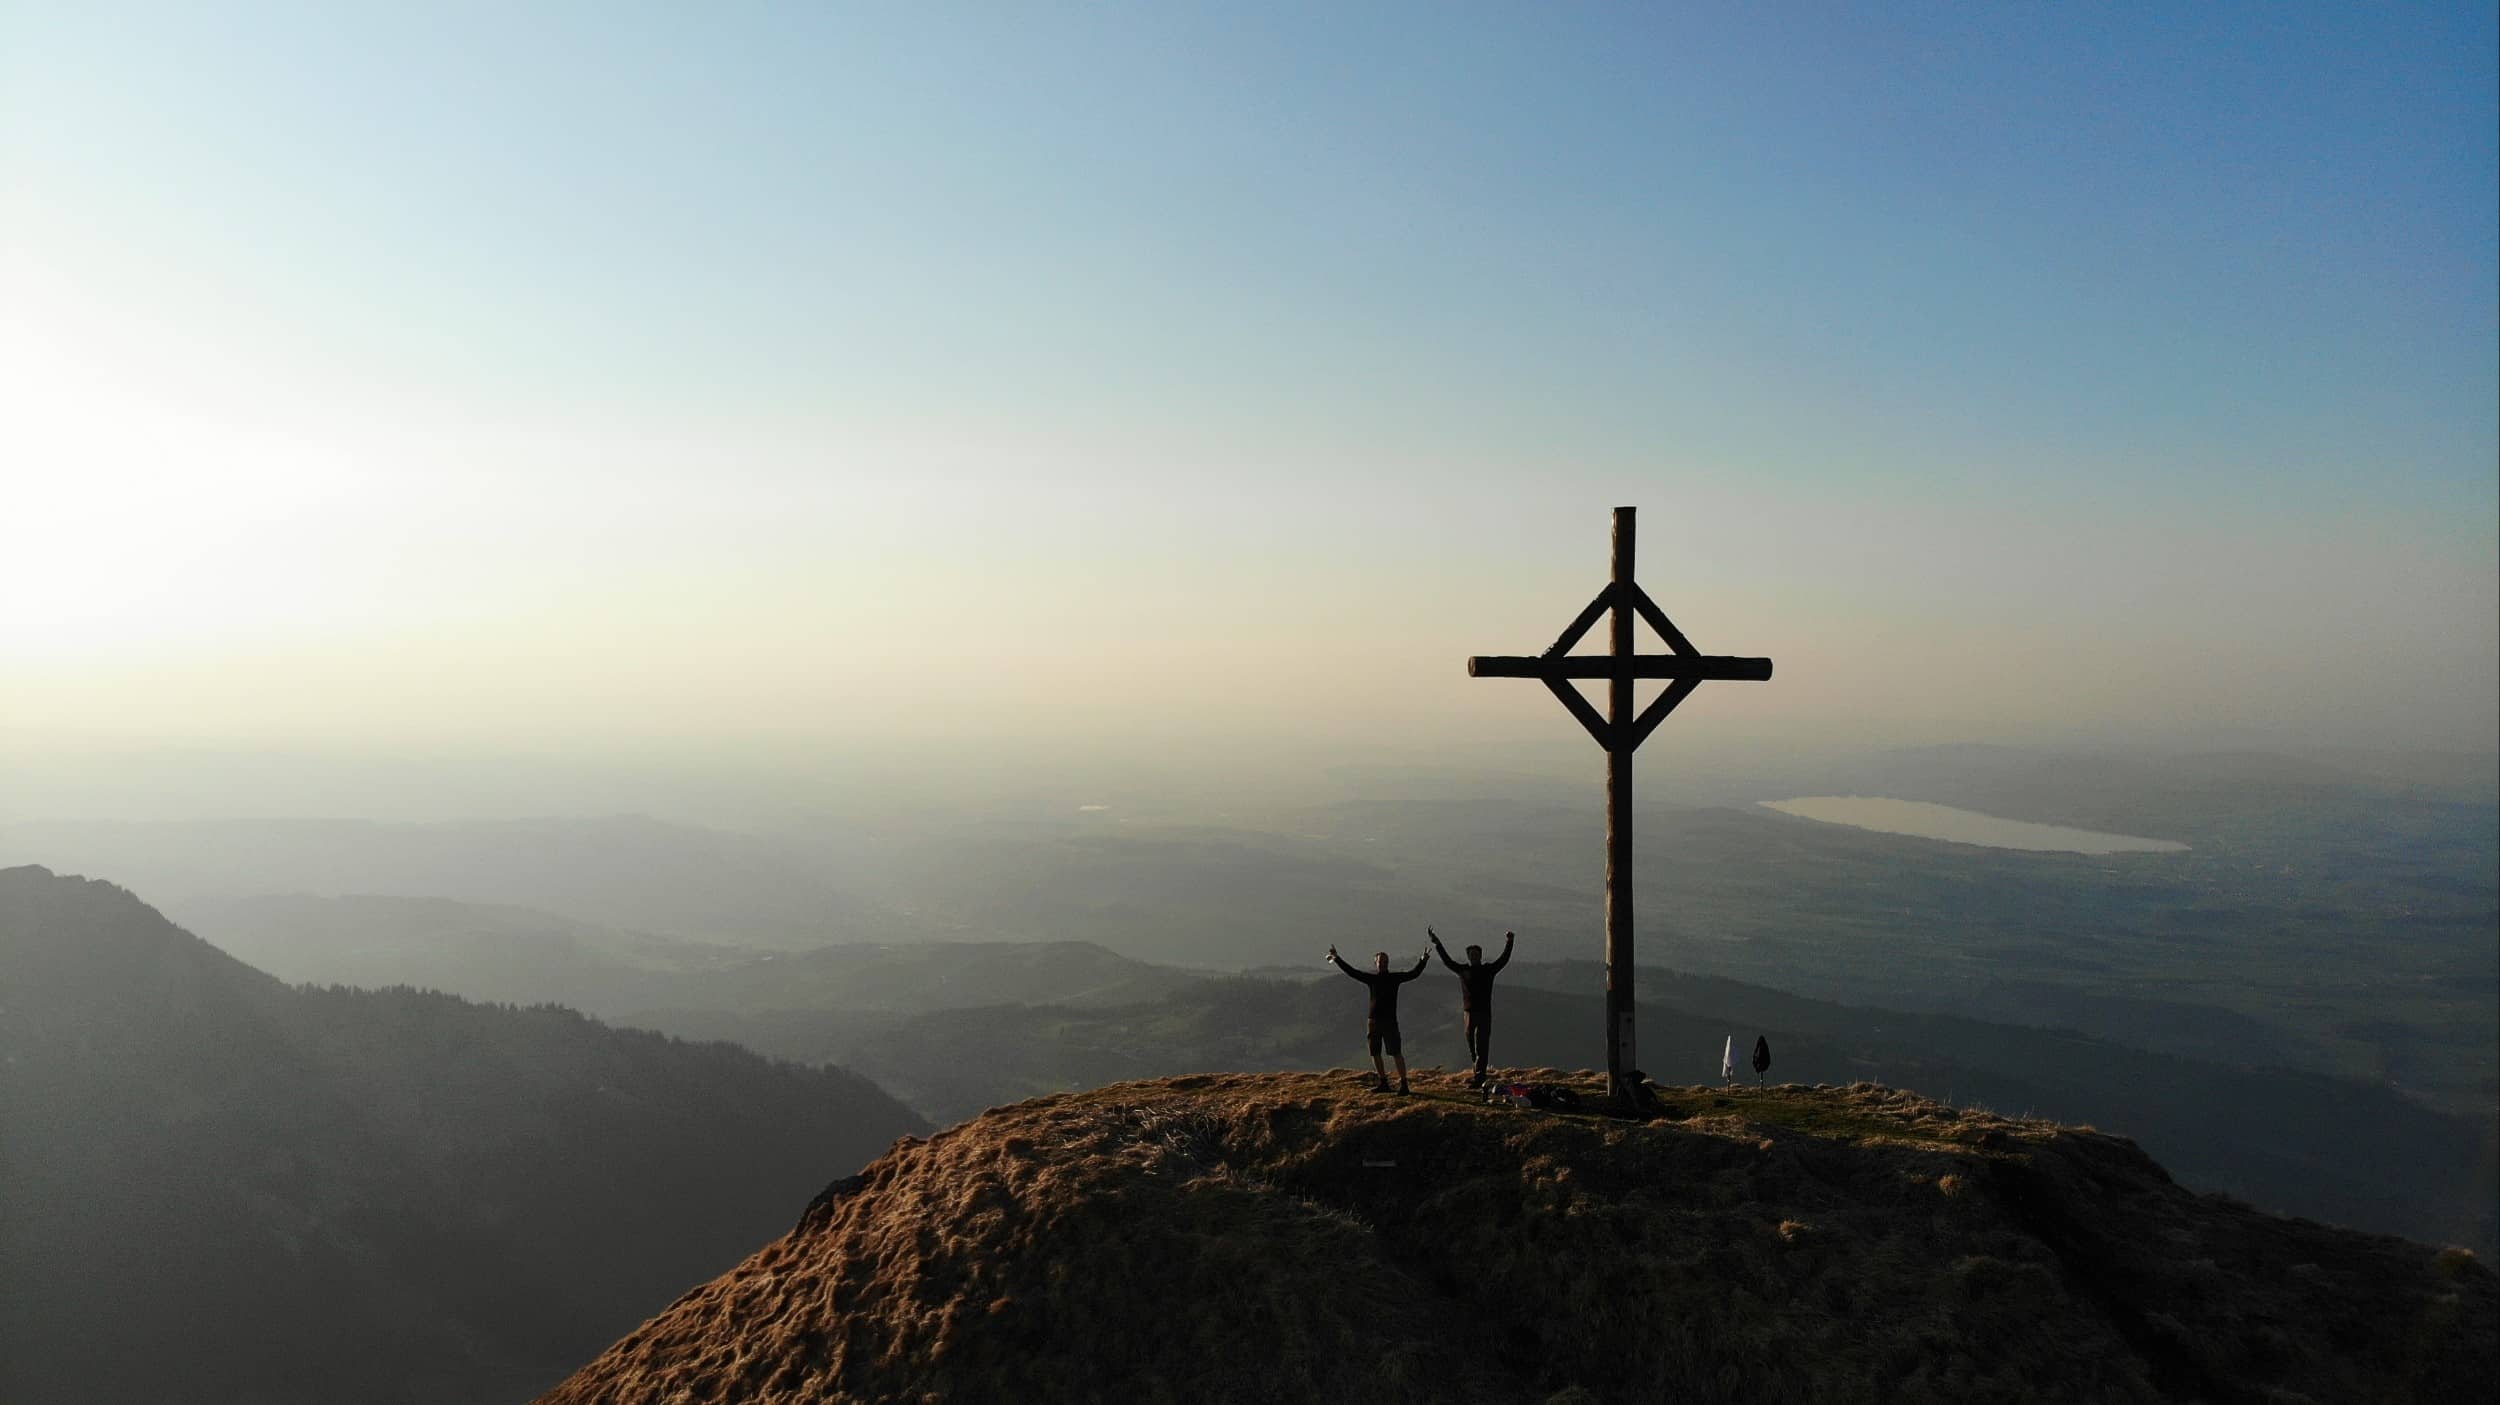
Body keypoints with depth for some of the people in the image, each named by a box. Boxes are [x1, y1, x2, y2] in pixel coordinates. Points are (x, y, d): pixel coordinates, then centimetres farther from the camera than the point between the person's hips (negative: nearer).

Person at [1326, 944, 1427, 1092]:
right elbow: (1351, 972, 9)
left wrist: (1423, 961, -17)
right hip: (1374, 1020, 4)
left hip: (1390, 1020, -4)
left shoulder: (1395, 977, 3)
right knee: (1375, 1054, 8)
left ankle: (1403, 1084, -8)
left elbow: (1413, 974, -4)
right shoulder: (1372, 978, 8)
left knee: (1396, 1053, -9)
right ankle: (1383, 1083, 20)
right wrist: (1337, 959, 7)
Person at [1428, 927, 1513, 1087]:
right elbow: (1447, 960, 8)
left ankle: (1479, 1079, -8)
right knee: (1472, 1047, 11)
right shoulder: (1463, 970, 7)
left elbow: (1503, 959, -5)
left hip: (1483, 1014, -4)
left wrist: (1509, 943, -14)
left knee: (1481, 1048, -6)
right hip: (1468, 1013, 4)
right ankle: (1479, 1075, 24)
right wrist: (1436, 943, 4)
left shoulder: (1488, 969, 1)